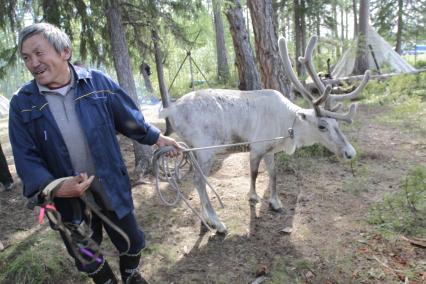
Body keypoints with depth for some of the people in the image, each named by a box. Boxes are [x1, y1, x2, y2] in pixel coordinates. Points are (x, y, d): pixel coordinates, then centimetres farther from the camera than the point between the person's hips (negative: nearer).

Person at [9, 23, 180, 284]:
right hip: (68, 199, 1)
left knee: (132, 242, 21)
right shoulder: (23, 103, -8)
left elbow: (130, 119, 3)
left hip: (111, 190, 0)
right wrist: (53, 187, -25)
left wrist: (157, 137, 10)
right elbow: (26, 158, -9)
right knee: (87, 259, 22)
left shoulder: (98, 82, -10)